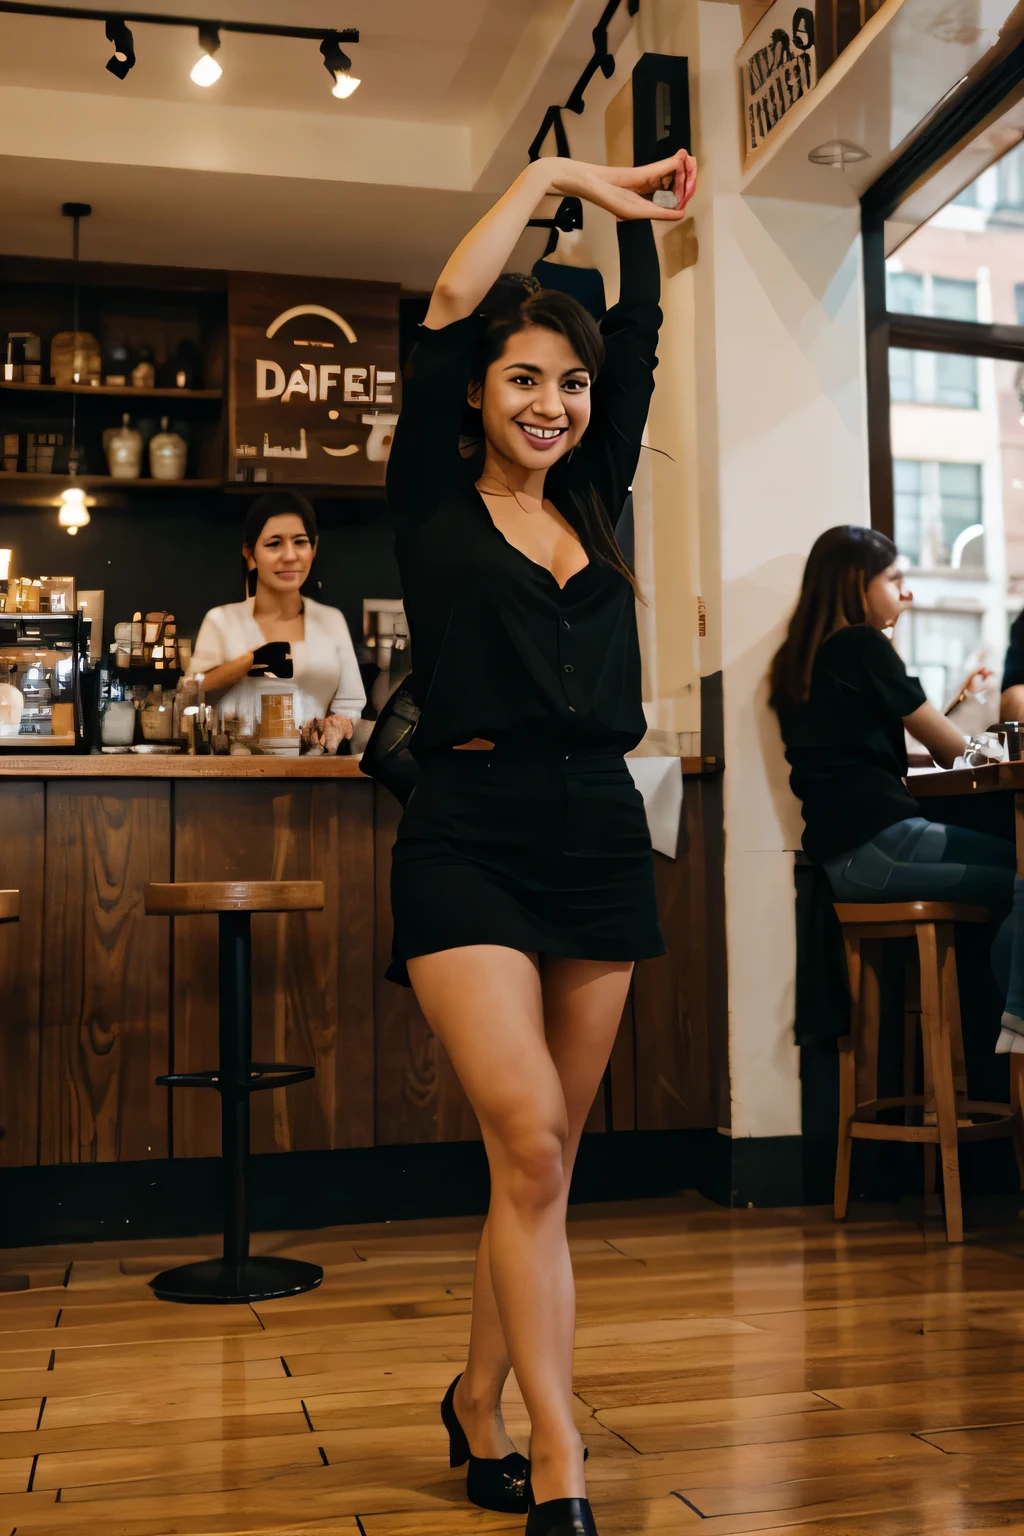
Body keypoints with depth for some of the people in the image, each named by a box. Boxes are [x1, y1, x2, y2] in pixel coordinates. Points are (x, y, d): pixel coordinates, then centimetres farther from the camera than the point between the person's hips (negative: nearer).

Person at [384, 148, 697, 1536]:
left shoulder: (594, 504, 17)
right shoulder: (433, 505, 5)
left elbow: (640, 342, 17)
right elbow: (451, 302, 0)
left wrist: (640, 214, 12)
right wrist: (553, 177, 7)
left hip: (601, 835, 5)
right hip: (472, 835, -5)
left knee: (548, 1158, 8)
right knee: (531, 1142, -14)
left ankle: (480, 1410, 25)